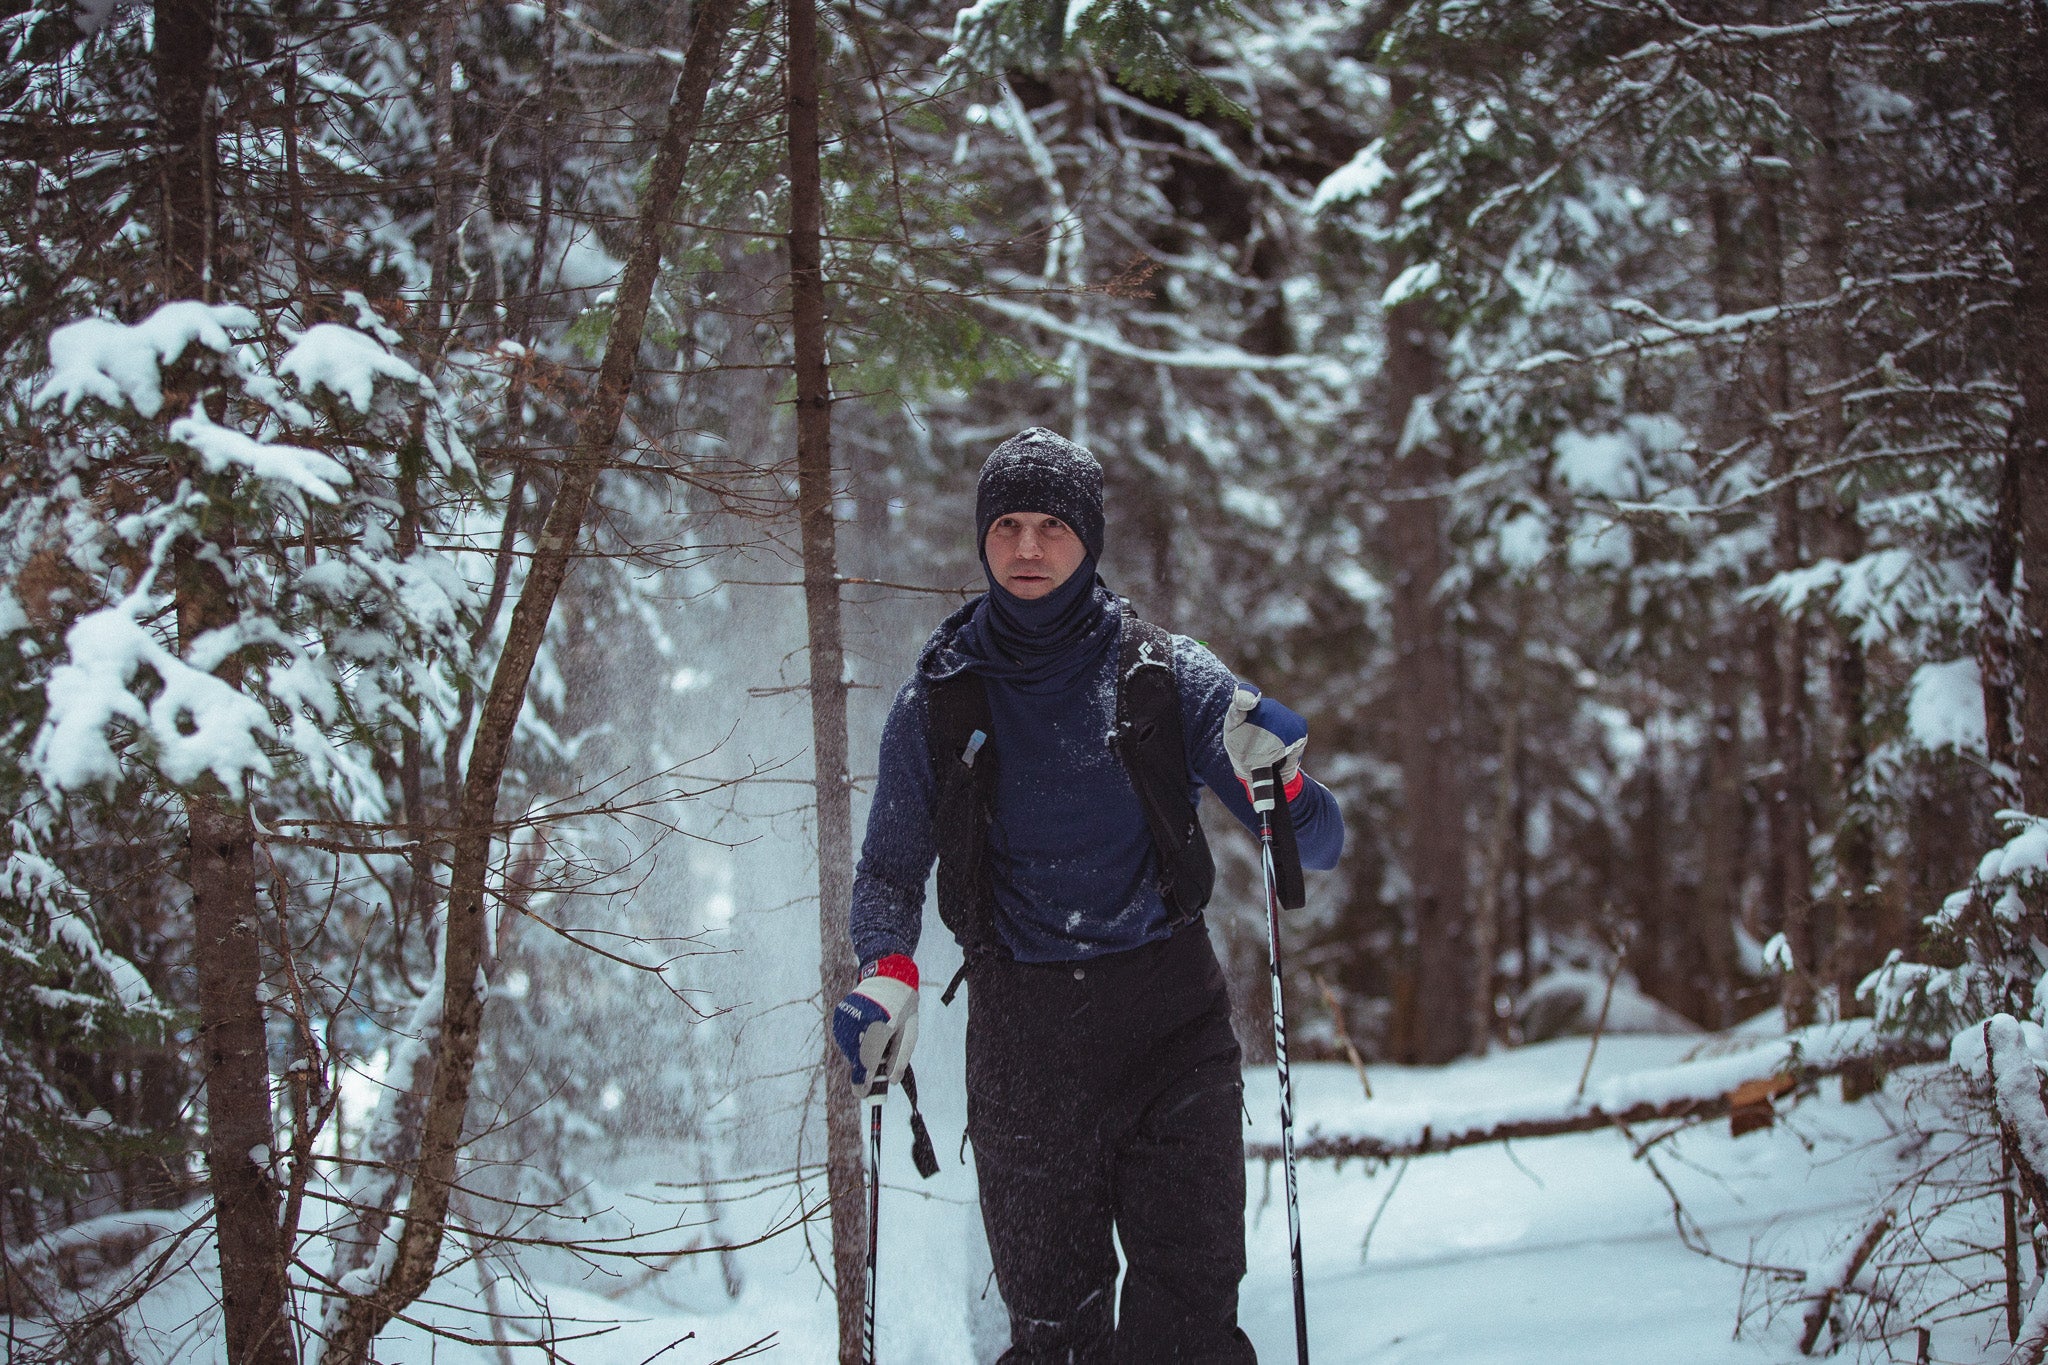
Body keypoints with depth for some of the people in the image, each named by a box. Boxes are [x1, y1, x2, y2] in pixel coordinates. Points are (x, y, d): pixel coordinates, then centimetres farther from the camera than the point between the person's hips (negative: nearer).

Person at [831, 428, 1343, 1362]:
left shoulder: (1164, 678, 2)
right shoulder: (941, 699, 6)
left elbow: (1318, 848, 5)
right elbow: (892, 867, 13)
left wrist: (1277, 782, -18)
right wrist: (887, 971, -8)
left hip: (1169, 1015, -1)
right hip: (1021, 1031, 1)